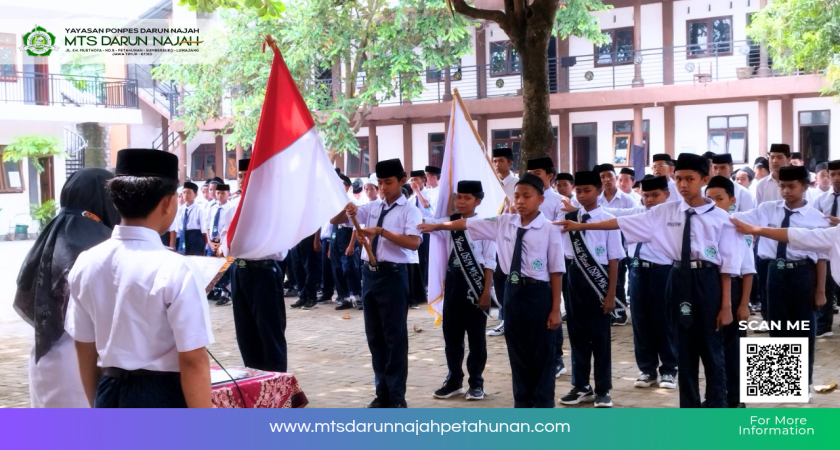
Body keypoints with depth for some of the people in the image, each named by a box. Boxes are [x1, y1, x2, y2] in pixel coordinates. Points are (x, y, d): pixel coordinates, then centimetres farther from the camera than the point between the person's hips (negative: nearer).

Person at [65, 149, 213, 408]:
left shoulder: (85, 264, 0)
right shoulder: (174, 270, -19)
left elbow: (84, 347, 9)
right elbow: (192, 361, -18)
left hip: (110, 396, 6)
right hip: (162, 400, -6)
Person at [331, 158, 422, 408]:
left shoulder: (409, 210, -6)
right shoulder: (371, 208, 10)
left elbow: (414, 242, -22)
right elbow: (334, 221, 11)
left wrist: (382, 231, -27)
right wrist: (347, 211, -11)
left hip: (393, 275, -6)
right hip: (370, 274, 6)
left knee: (395, 336, 1)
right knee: (374, 336, 12)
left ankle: (397, 397, 11)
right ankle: (382, 393, 24)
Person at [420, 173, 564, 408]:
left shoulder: (549, 230, -10)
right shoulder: (503, 223, 3)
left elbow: (556, 272, -9)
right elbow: (468, 223, 13)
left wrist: (555, 309, -9)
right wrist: (436, 226, 19)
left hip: (538, 293, -5)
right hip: (512, 291, 5)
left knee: (542, 352, 6)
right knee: (517, 351, 14)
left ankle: (543, 406, 19)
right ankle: (522, 403, 28)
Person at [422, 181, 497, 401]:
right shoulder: (449, 223, 7)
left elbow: (489, 261, -7)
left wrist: (486, 291, -10)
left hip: (475, 283, -4)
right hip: (453, 282, 5)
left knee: (476, 335, 5)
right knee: (451, 333, 11)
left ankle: (476, 382, 16)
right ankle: (454, 380, 23)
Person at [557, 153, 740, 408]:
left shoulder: (719, 218, -4)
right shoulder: (666, 212, 4)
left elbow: (727, 264, -3)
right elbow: (624, 223, 3)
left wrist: (726, 305, -6)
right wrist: (581, 226, -1)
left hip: (708, 281, -3)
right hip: (679, 280, 3)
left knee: (712, 351, 5)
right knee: (685, 351, 11)